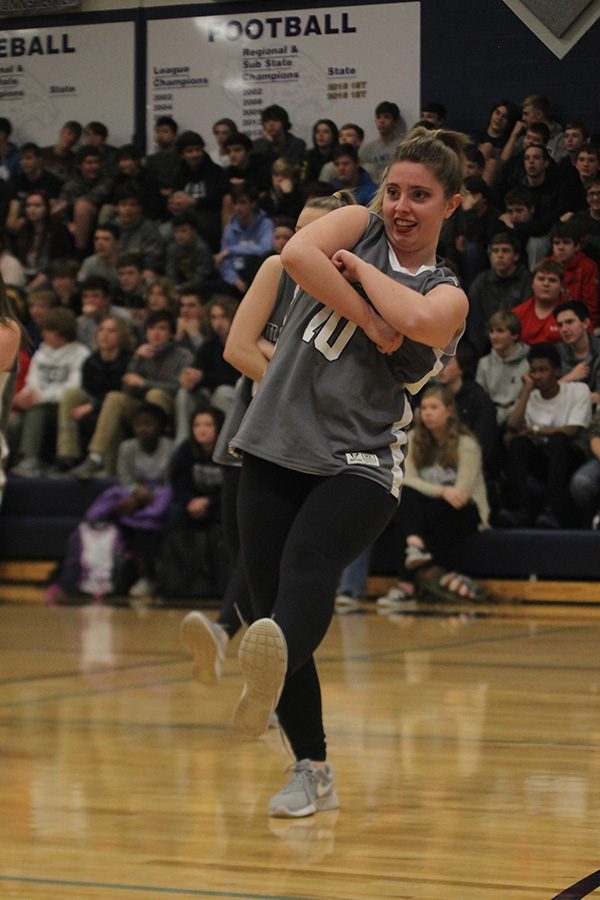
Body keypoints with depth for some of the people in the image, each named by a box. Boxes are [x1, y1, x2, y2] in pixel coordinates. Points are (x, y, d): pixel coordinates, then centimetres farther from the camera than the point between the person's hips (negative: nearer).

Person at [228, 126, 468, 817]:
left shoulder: (448, 295, 7)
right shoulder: (359, 226, 12)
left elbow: (421, 322, -19)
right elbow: (297, 253, -11)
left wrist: (362, 271, -6)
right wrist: (369, 319, -9)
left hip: (359, 463, -3)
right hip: (275, 449, 3)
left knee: (307, 563, -32)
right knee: (269, 601, -1)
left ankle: (270, 677, -63)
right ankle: (312, 773, 13)